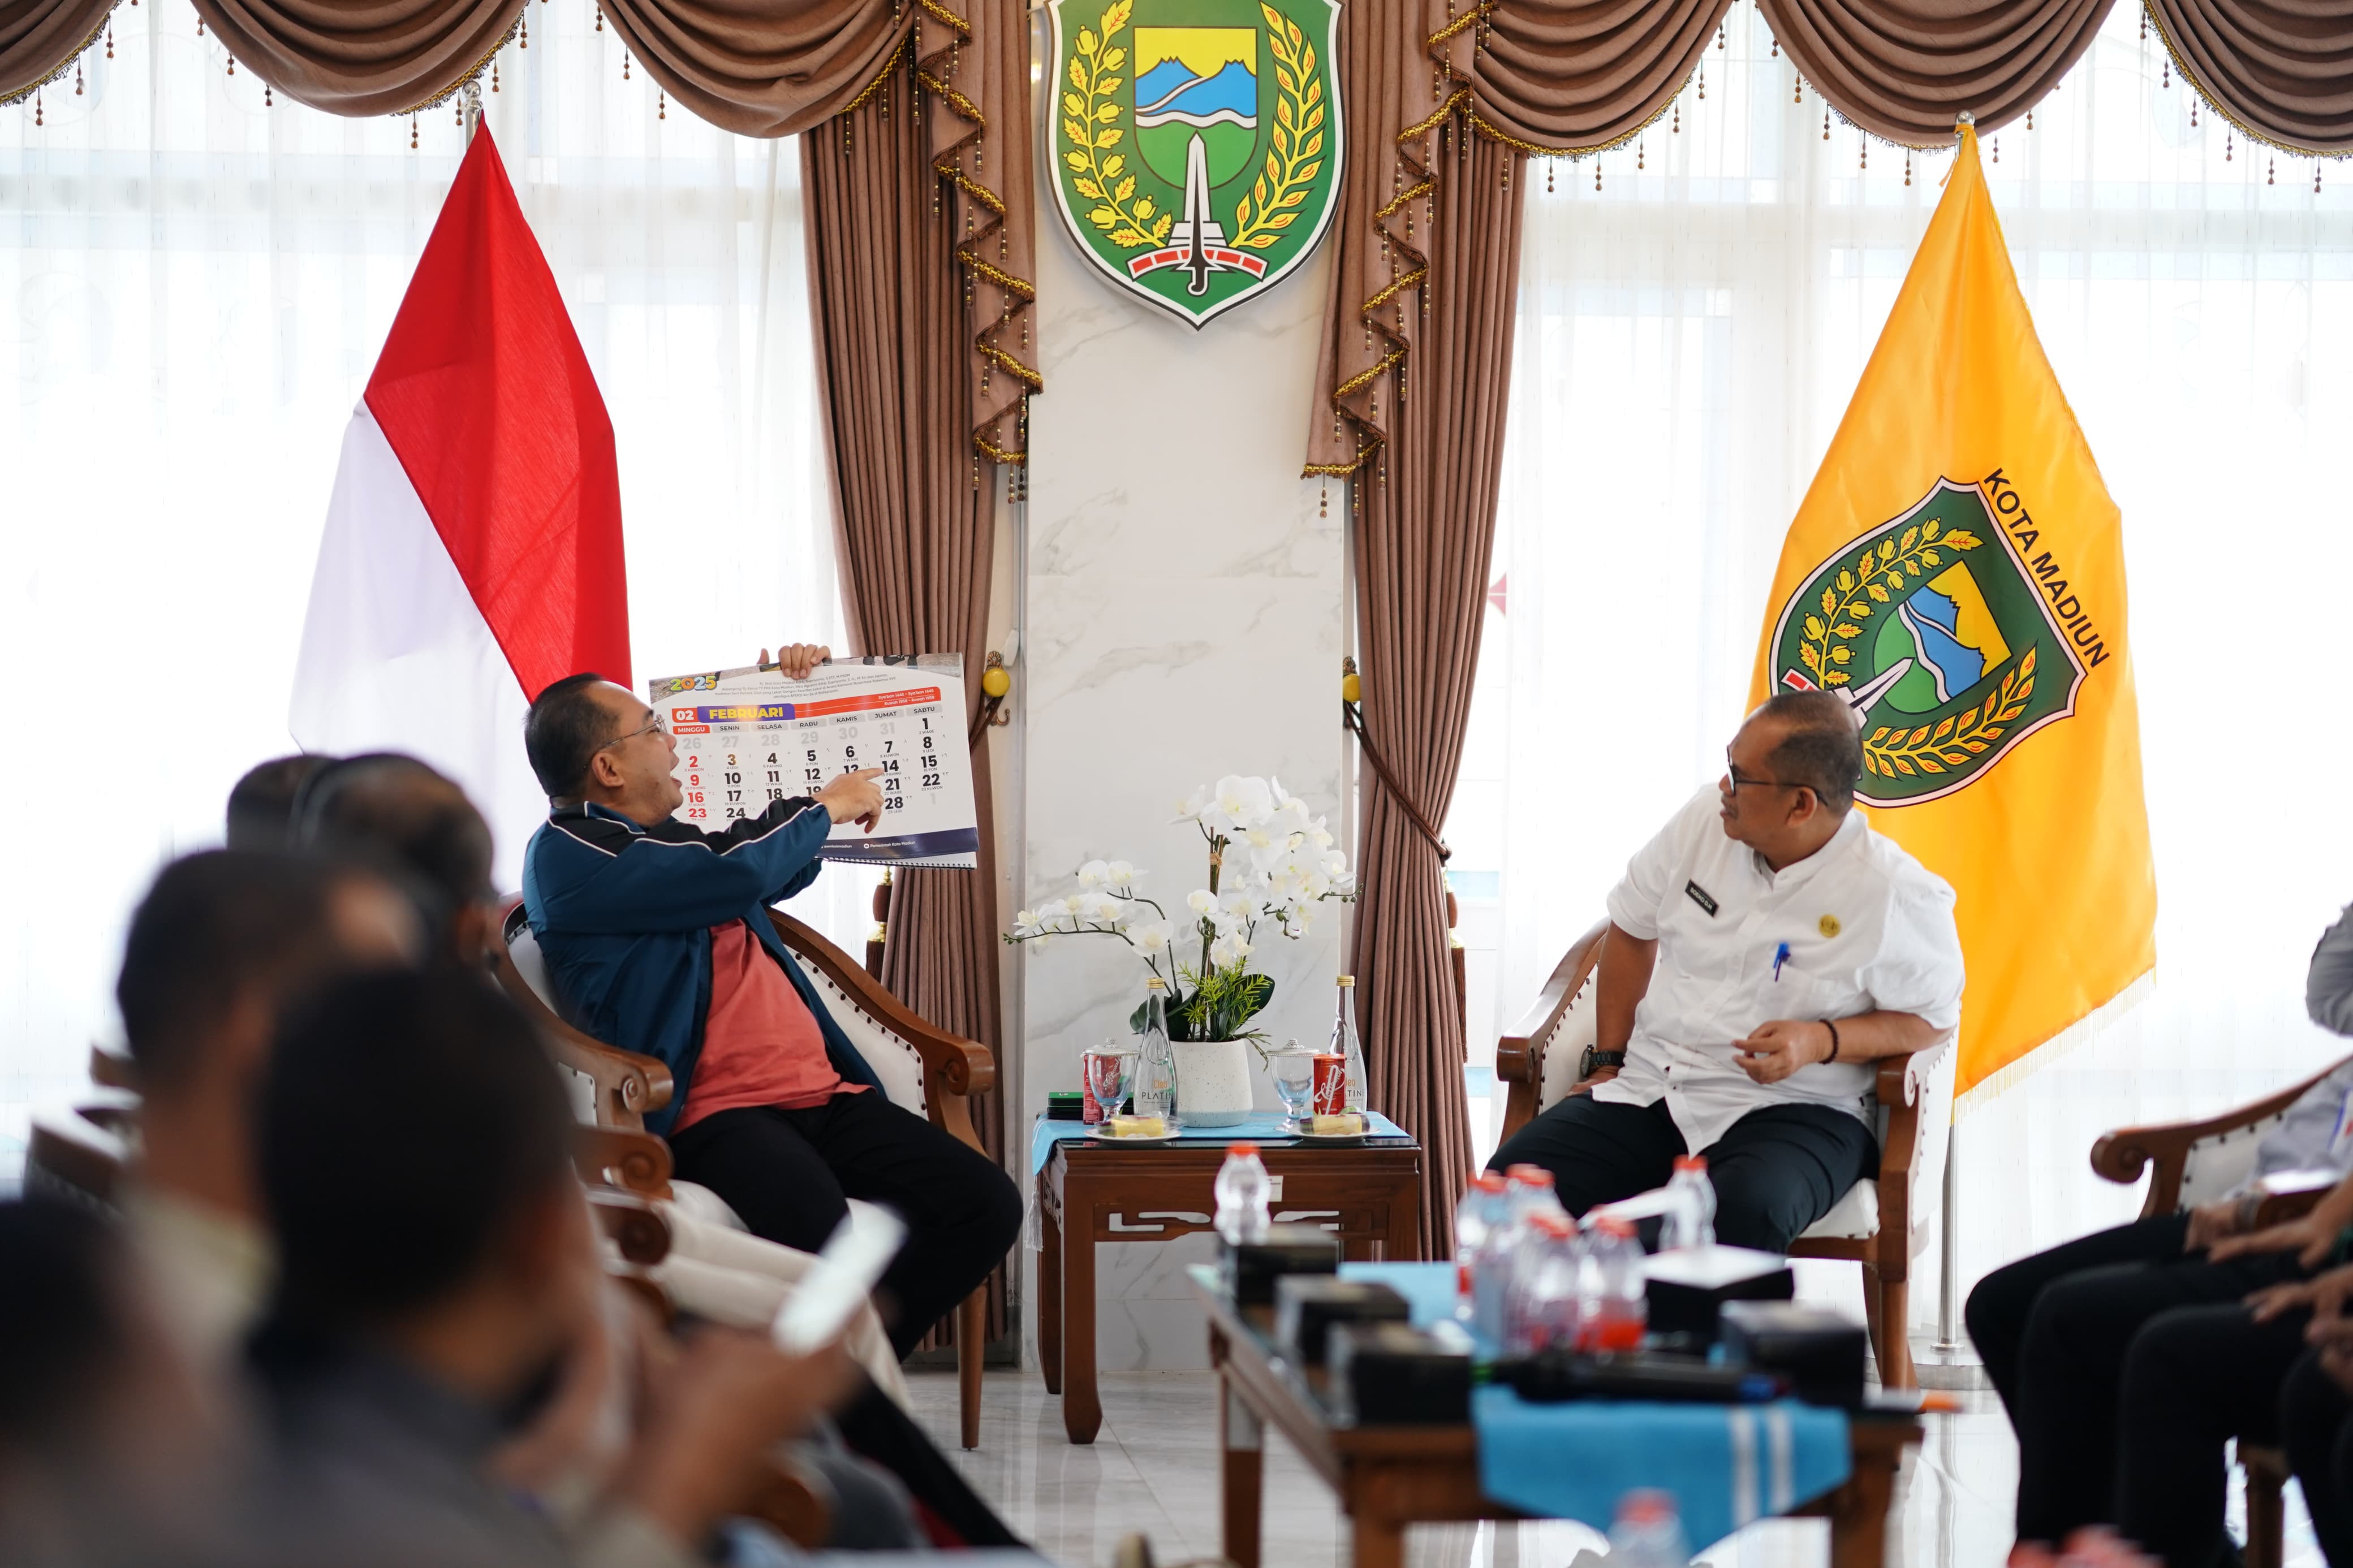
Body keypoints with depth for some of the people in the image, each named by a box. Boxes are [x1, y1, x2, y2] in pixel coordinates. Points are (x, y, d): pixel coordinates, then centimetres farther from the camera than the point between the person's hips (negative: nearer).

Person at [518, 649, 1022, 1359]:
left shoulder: (673, 842, 26)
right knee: (815, 1226, -39)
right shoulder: (567, 854, -2)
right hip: (713, 1114, -9)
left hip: (823, 1095, 9)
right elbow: (736, 873, -14)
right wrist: (826, 806, 5)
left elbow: (785, 869, 46)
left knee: (986, 1204, -12)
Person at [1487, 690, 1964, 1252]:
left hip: (1791, 1111, -4)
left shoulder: (1898, 896, -10)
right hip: (1648, 1093, 5)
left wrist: (1822, 1041, -18)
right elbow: (1631, 931, 18)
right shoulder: (1704, 821, 4)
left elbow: (1932, 1018, -1)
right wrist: (1609, 1062, 13)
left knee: (1746, 1211, -40)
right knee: (1514, 1175, -22)